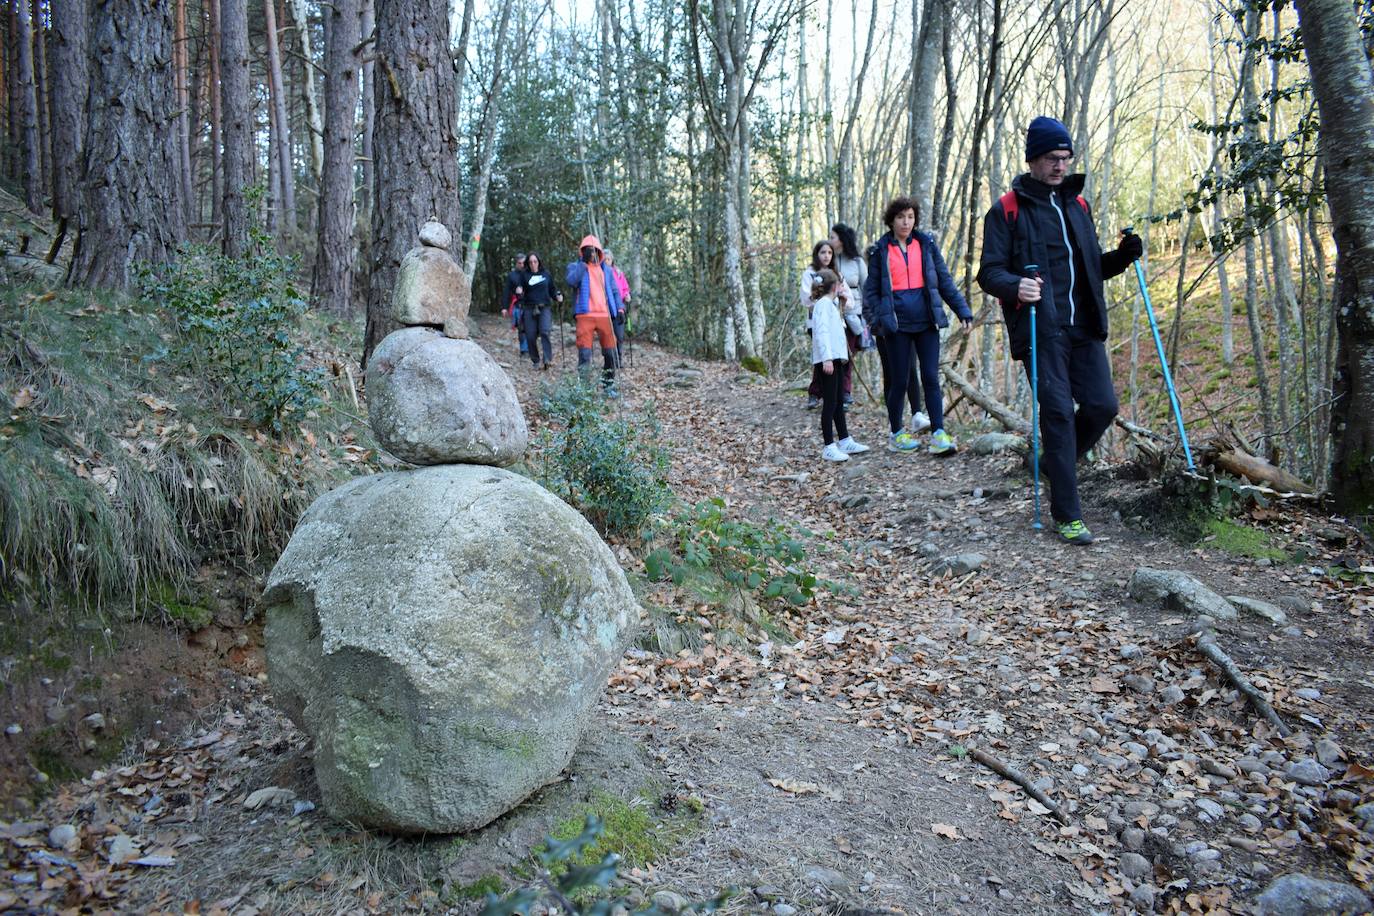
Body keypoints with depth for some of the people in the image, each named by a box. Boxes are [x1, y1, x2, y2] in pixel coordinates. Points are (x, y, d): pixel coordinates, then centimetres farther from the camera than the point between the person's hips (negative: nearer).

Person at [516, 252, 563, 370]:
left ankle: (548, 359, -25)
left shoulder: (546, 274, 10)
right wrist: (519, 293, -17)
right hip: (530, 309, 1)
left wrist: (558, 296, -3)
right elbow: (521, 295, 6)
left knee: (545, 332, -22)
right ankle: (535, 361, 13)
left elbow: (552, 290, 18)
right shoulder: (524, 275, 7)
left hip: (545, 308, -1)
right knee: (530, 336, -2)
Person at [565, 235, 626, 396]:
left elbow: (614, 291, 18)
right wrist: (584, 263, -11)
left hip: (605, 316, 4)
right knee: (584, 353, -9)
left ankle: (609, 385, 17)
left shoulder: (606, 270, 20)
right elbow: (571, 280, -13)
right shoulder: (575, 266, 9)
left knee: (611, 353, 4)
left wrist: (620, 308, 3)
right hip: (585, 316, -3)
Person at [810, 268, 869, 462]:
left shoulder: (831, 303, 21)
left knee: (838, 402, 15)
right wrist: (827, 358, -27)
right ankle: (829, 448, -8)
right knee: (830, 403, -9)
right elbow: (822, 332, -21)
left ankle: (845, 442, 24)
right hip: (827, 360, -11)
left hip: (835, 359, 11)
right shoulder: (824, 304, -11)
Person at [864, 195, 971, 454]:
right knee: (899, 381, 3)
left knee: (931, 378, -3)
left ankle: (938, 434, -2)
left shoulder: (926, 245, 8)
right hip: (898, 325, -2)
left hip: (926, 321, 2)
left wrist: (962, 309, 0)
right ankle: (896, 433, 18)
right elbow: (871, 290, 4)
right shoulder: (880, 251, 3)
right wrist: (882, 317, -10)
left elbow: (945, 281, 9)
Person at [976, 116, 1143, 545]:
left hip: (1084, 329, 6)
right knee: (1058, 413, -7)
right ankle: (1067, 516, 1)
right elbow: (989, 271, -5)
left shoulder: (1077, 205, 18)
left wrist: (1122, 256, 4)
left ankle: (1056, 464, 26)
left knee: (1102, 405, -2)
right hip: (1040, 331, -5)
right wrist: (1014, 286, -27)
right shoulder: (1007, 210, 0)